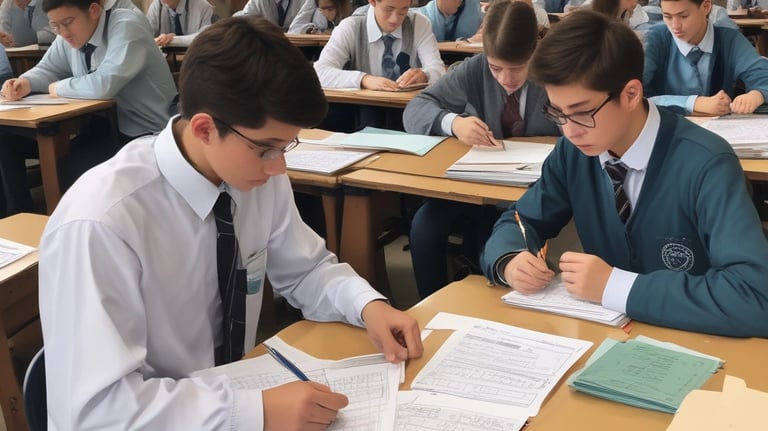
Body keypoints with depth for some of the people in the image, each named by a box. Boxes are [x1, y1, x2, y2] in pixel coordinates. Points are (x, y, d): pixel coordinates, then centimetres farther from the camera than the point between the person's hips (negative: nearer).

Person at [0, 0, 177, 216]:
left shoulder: (127, 26, -22)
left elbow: (104, 85, -34)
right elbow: (48, 68, 16)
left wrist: (58, 88, -16)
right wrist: (25, 83, -8)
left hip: (143, 133, -8)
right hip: (105, 123, 8)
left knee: (72, 169, -31)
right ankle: (20, 214, 14)